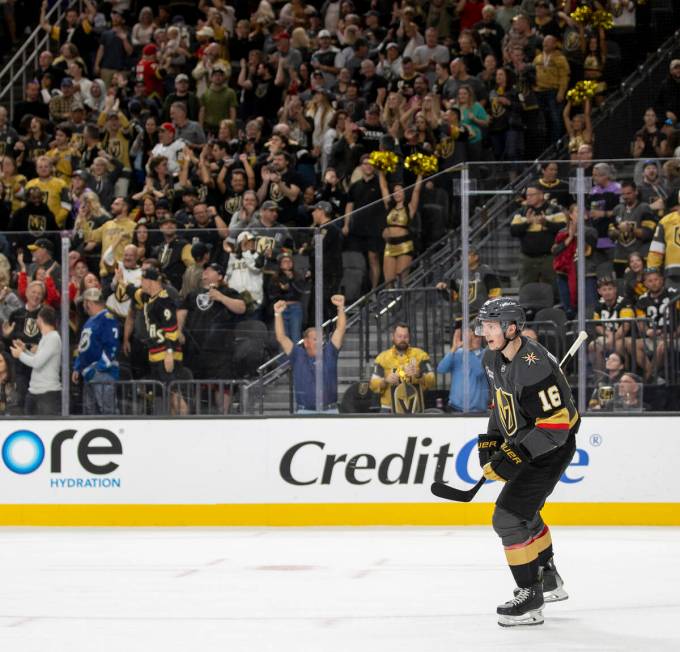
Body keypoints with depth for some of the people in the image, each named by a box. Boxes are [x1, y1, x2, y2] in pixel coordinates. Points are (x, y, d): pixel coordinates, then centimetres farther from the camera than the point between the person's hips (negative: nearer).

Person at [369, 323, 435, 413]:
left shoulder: (420, 355, 4)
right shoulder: (383, 357, 5)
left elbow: (431, 381, -4)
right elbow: (374, 385, 2)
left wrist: (419, 375, -24)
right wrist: (385, 381, -19)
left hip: (415, 411, 1)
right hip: (390, 412, -1)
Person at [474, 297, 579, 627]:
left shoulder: (534, 367, -31)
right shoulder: (493, 358, -1)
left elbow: (556, 424, -31)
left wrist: (514, 458, -31)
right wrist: (491, 440, 7)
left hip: (550, 449, -10)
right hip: (523, 444, 10)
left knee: (509, 517, -15)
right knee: (524, 513, 26)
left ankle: (530, 599, -7)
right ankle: (549, 581, 45)